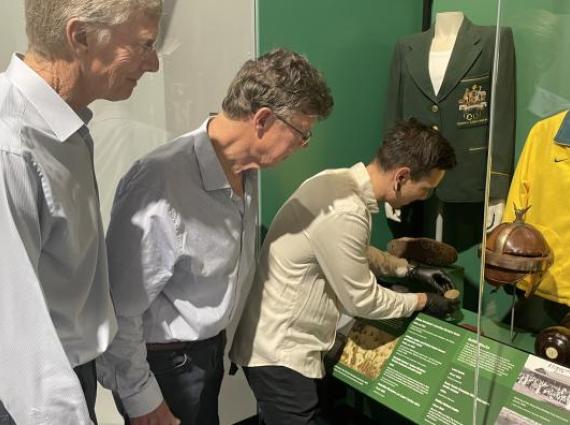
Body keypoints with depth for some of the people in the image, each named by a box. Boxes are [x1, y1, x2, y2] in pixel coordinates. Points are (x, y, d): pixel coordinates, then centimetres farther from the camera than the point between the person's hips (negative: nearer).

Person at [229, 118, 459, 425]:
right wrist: (423, 301, -3)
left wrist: (410, 269, 15)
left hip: (283, 340, 9)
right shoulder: (344, 213, -29)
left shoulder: (340, 181, 0)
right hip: (278, 350, -9)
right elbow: (362, 300, -17)